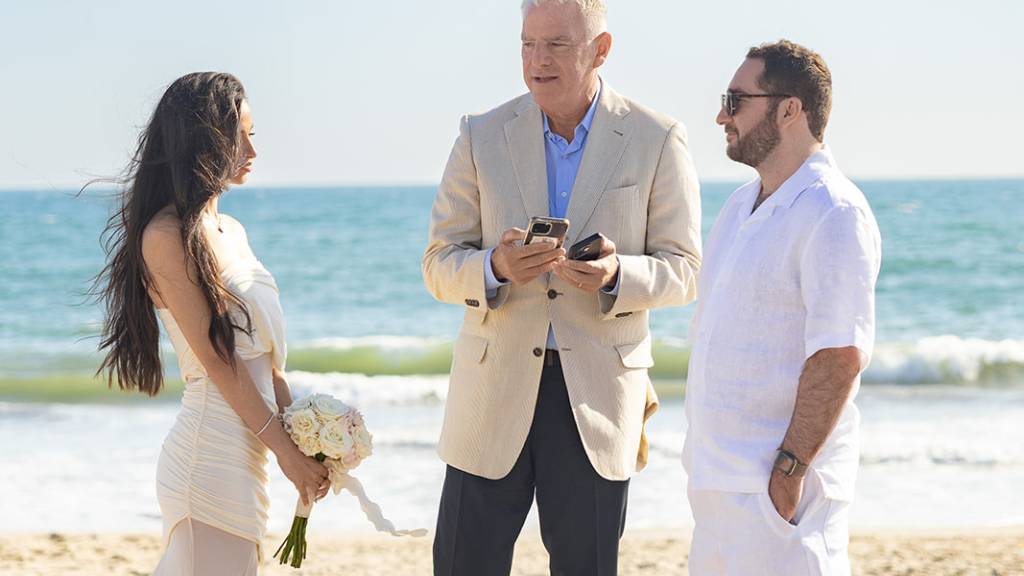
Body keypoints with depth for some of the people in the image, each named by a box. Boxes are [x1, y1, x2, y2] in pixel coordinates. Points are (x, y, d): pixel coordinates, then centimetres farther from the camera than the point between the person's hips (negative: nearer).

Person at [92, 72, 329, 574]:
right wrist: (285, 449, -12)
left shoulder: (230, 231, 15)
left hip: (245, 452, 8)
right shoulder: (166, 236, -12)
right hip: (213, 452, -8)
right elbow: (217, 360, -15)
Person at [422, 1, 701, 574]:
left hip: (597, 392, -1)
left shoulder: (657, 141, -2)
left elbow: (683, 270, 0)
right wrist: (496, 267, -20)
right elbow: (439, 266, 3)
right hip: (497, 386, 1)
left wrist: (616, 274, -21)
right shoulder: (483, 137, 2)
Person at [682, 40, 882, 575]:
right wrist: (702, 454, 16)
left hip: (777, 487, -9)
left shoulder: (833, 214, -14)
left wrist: (789, 471, -22)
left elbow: (840, 359, -20)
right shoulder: (741, 205, 16)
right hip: (718, 480, 9)